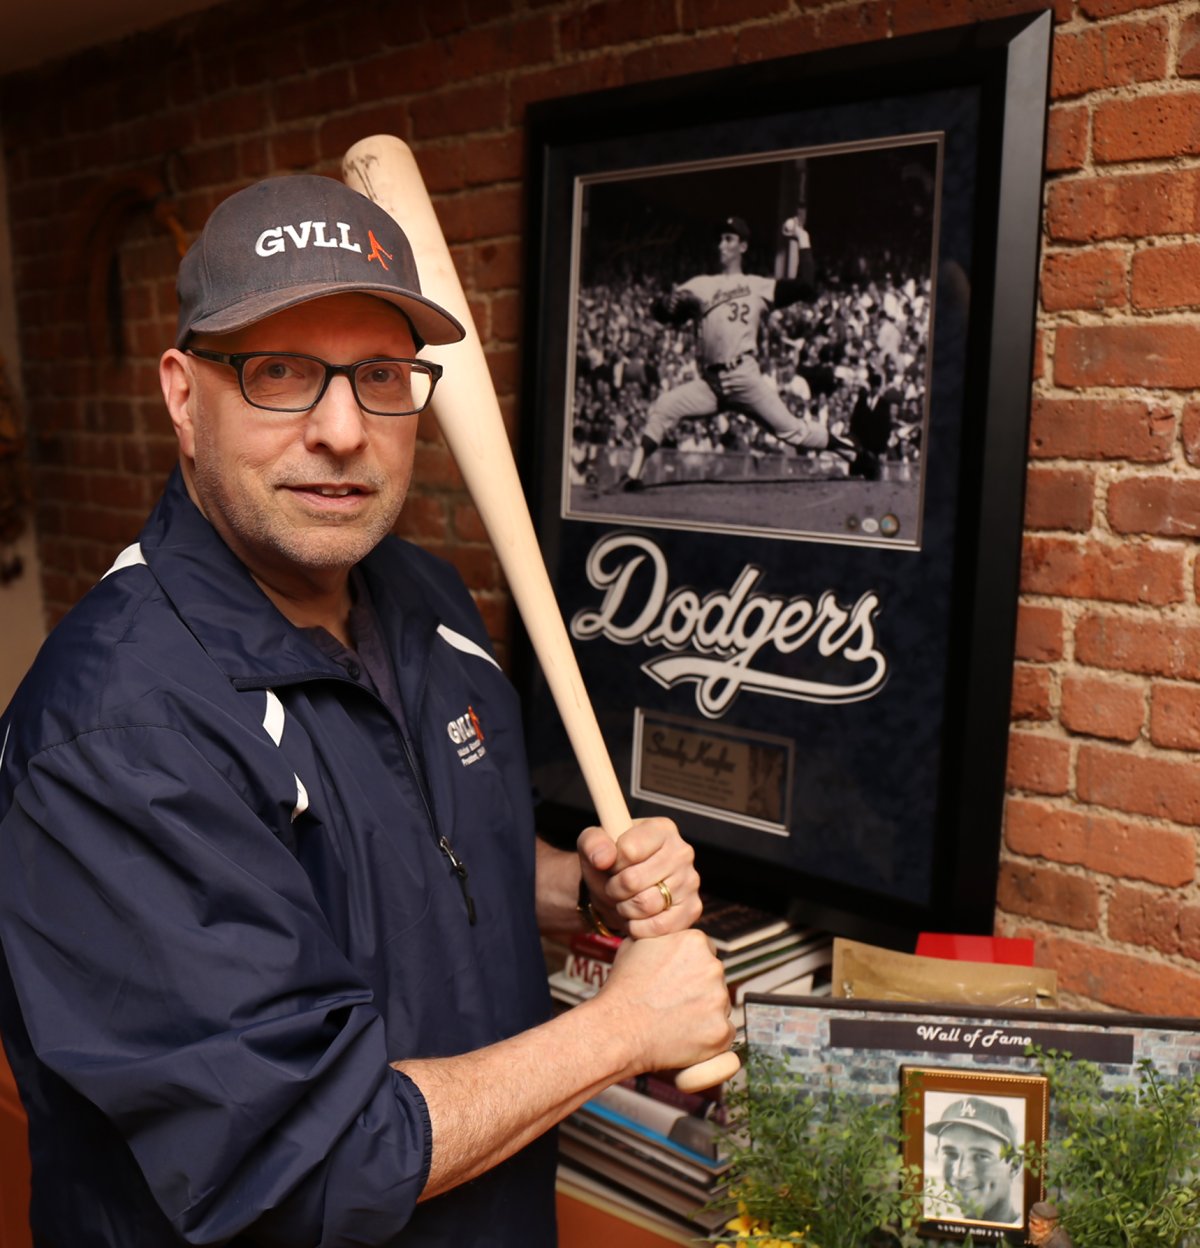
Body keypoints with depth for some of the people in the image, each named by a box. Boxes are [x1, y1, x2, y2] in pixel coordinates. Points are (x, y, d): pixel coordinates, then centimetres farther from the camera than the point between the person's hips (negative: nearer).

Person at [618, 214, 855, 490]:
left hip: (745, 377, -3)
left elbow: (804, 287, -1)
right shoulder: (700, 285, 18)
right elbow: (658, 309, 8)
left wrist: (802, 239, -2)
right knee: (661, 408, -14)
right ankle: (633, 475, -13)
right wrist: (669, 303, -16)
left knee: (792, 429, -6)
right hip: (710, 381, 3)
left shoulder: (758, 286, 10)